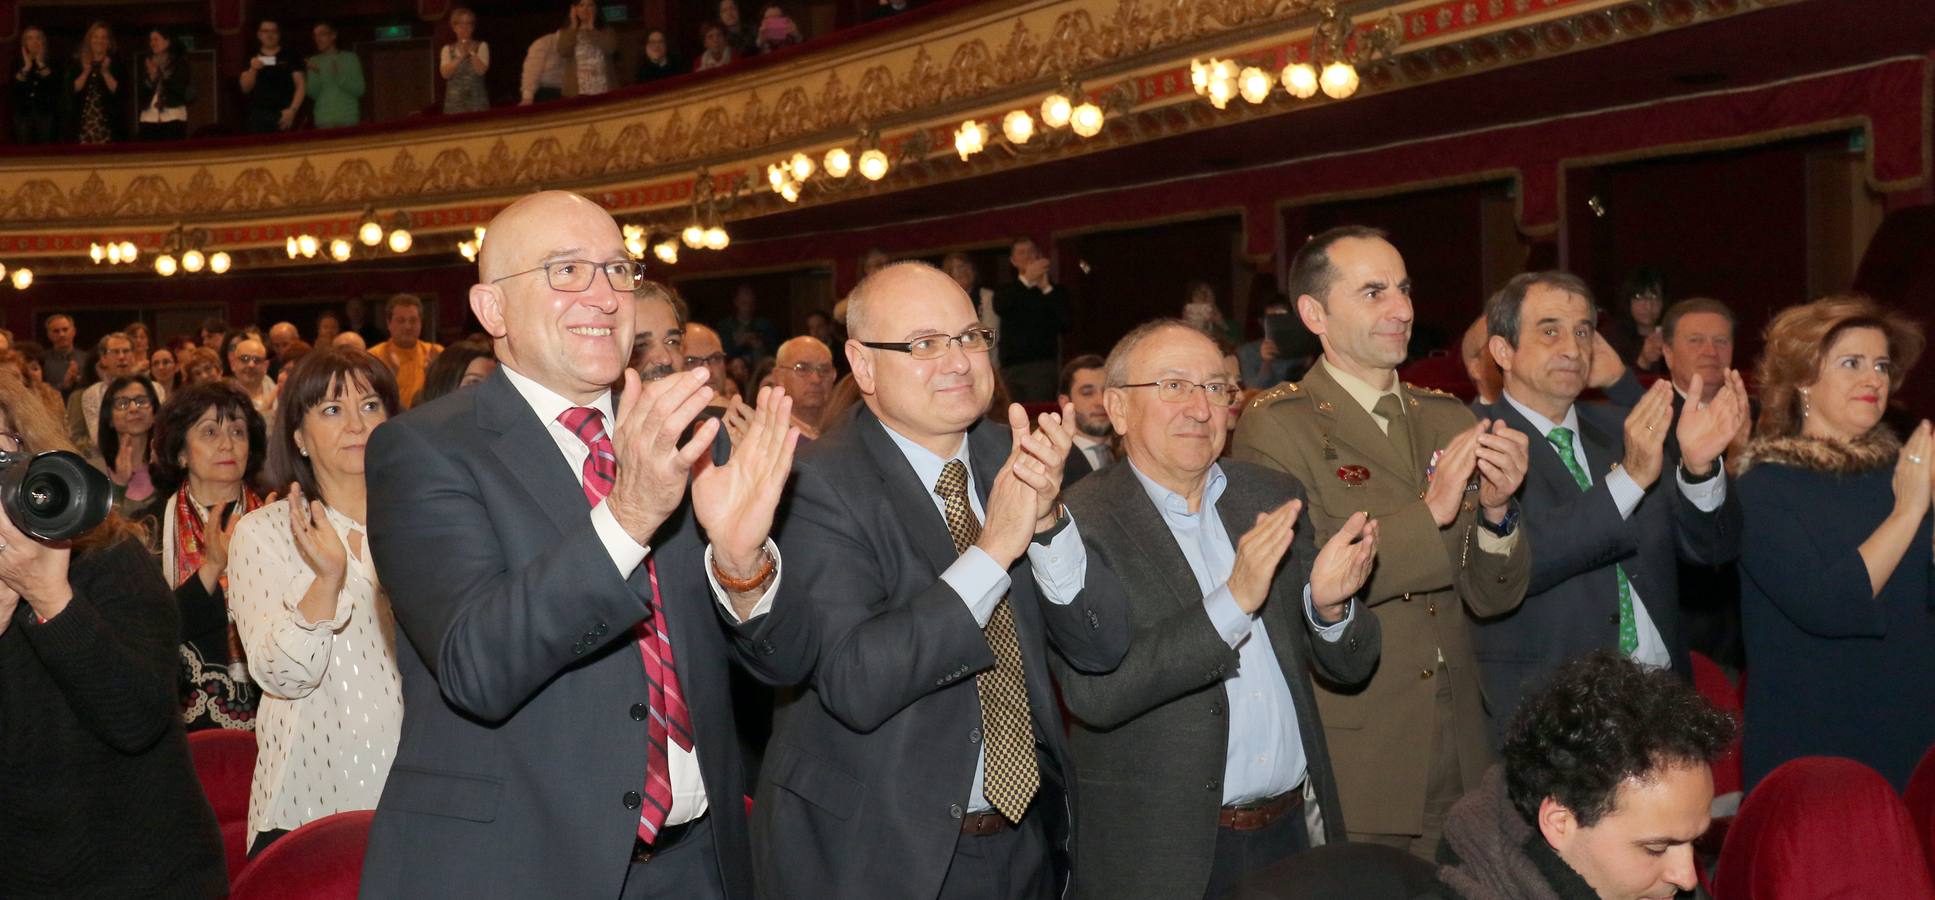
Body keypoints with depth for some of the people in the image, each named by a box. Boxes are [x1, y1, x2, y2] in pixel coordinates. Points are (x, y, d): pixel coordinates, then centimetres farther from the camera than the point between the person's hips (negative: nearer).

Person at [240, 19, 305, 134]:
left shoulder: (291, 56, 4)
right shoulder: (251, 59, 12)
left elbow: (301, 85, 0)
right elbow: (245, 88, 8)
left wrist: (292, 110, -12)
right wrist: (253, 70, -10)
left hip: (284, 114, -2)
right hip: (258, 115, 3)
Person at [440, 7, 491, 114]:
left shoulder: (482, 46, 5)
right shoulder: (447, 49, 10)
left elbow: (481, 70, -9)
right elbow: (445, 73, -6)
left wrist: (471, 51, -16)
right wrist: (460, 56, -14)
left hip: (477, 101, -1)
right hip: (454, 102, 1)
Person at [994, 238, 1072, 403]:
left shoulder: (1053, 290, 12)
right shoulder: (1006, 291, 17)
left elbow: (1067, 324, -3)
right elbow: (999, 308, -7)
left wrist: (1046, 289, -6)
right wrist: (1026, 280, -12)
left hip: (1041, 366, -2)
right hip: (1009, 367, 2)